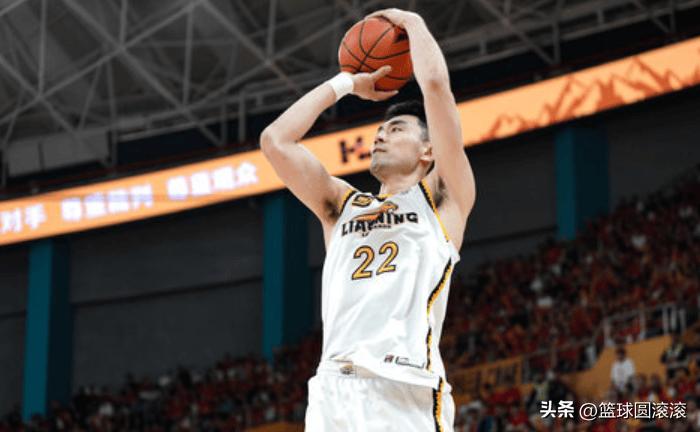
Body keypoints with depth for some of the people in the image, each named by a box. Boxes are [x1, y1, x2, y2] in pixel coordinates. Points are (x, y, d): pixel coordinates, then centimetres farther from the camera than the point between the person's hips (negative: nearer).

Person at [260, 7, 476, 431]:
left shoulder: (444, 198, 14)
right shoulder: (342, 204, 27)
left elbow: (436, 84, 6)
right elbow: (276, 140, 19)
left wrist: (413, 23, 22)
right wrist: (347, 83, 28)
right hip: (332, 390, 5)